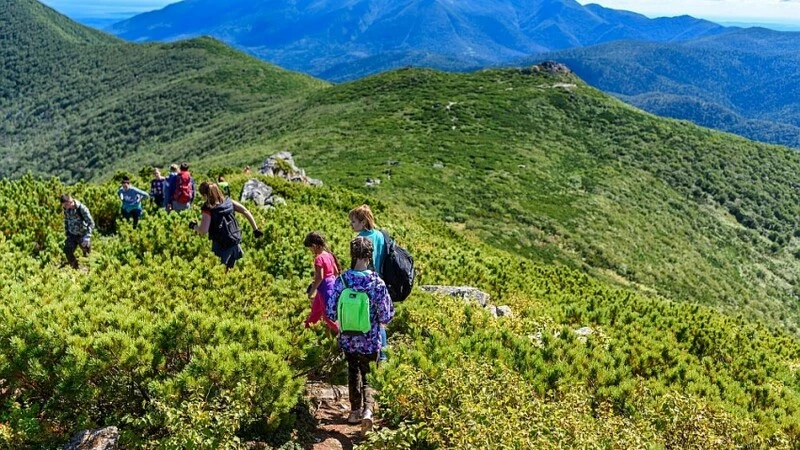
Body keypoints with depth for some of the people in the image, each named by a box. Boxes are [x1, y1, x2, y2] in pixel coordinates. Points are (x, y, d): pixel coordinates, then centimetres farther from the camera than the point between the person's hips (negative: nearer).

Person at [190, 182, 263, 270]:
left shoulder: (209, 210, -18)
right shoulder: (229, 202, -2)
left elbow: (203, 231, -24)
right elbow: (246, 212, -2)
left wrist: (194, 226, -3)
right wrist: (255, 229, 3)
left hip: (221, 246, -6)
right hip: (235, 243, 6)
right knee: (230, 269, 23)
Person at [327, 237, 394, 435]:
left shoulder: (341, 280, -12)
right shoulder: (377, 282, -17)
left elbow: (331, 313, -6)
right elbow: (385, 316, -13)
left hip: (348, 339, 2)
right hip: (370, 341, -2)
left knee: (353, 372, 23)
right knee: (368, 376, 13)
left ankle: (355, 411, 33)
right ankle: (367, 409, -9)